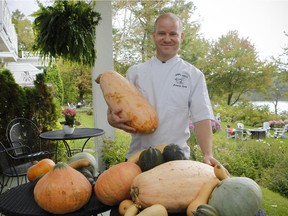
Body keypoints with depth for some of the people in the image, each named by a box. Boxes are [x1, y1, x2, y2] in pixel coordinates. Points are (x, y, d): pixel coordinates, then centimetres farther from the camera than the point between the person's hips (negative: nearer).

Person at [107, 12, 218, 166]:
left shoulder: (194, 75, 1)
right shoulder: (135, 72, 6)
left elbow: (202, 118, -4)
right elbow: (117, 109, 8)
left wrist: (207, 154, -18)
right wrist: (112, 118, -15)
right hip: (138, 156, 2)